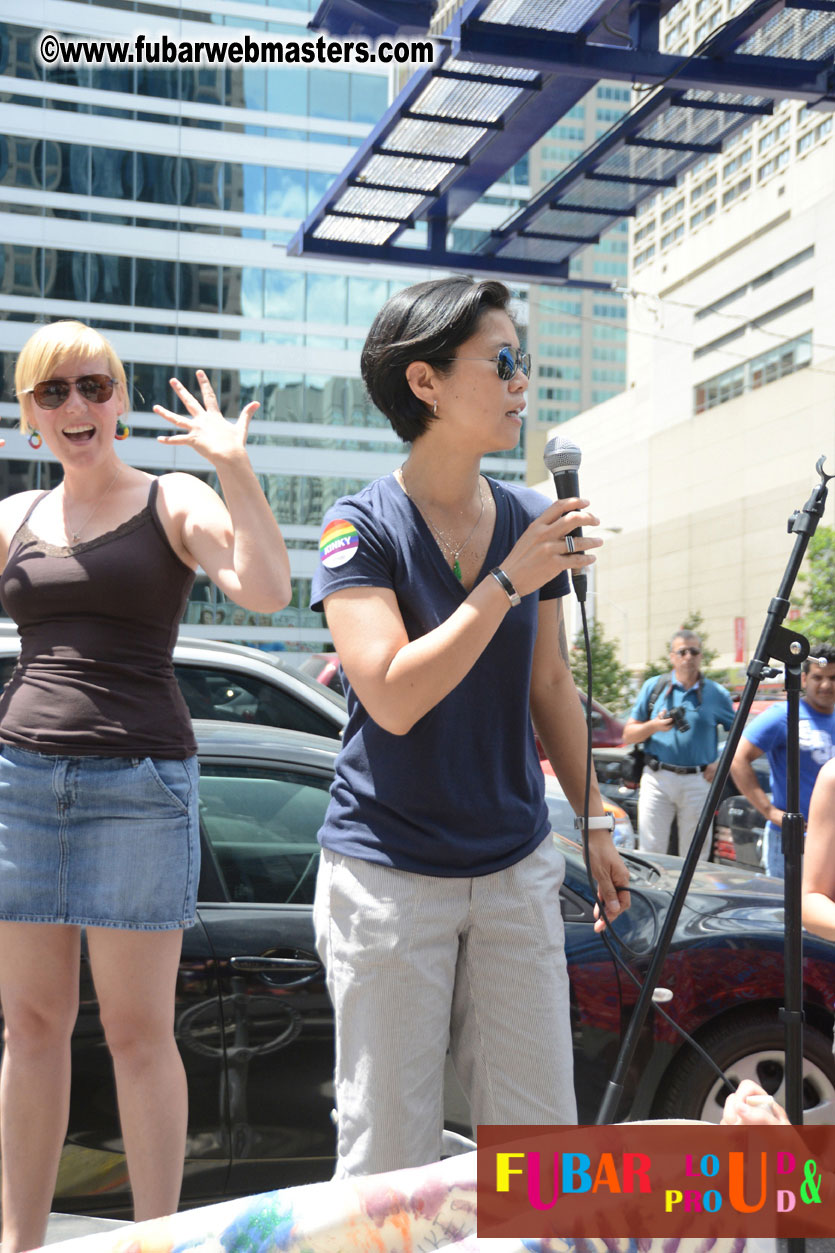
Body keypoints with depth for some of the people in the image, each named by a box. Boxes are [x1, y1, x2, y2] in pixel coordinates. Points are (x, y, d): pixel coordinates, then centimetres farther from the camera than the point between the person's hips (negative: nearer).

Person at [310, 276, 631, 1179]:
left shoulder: (532, 521, 5)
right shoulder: (362, 526, -9)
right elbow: (393, 698, -20)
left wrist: (595, 819, 15)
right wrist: (508, 582, -19)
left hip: (515, 866, 5)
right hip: (389, 867, -4)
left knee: (542, 1140, 9)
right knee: (390, 1156, 5)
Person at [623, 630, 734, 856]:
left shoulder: (717, 694, 10)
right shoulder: (653, 687, 11)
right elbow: (628, 735, 9)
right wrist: (654, 726, -9)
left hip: (698, 781, 0)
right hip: (657, 778, 0)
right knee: (651, 852, -4)